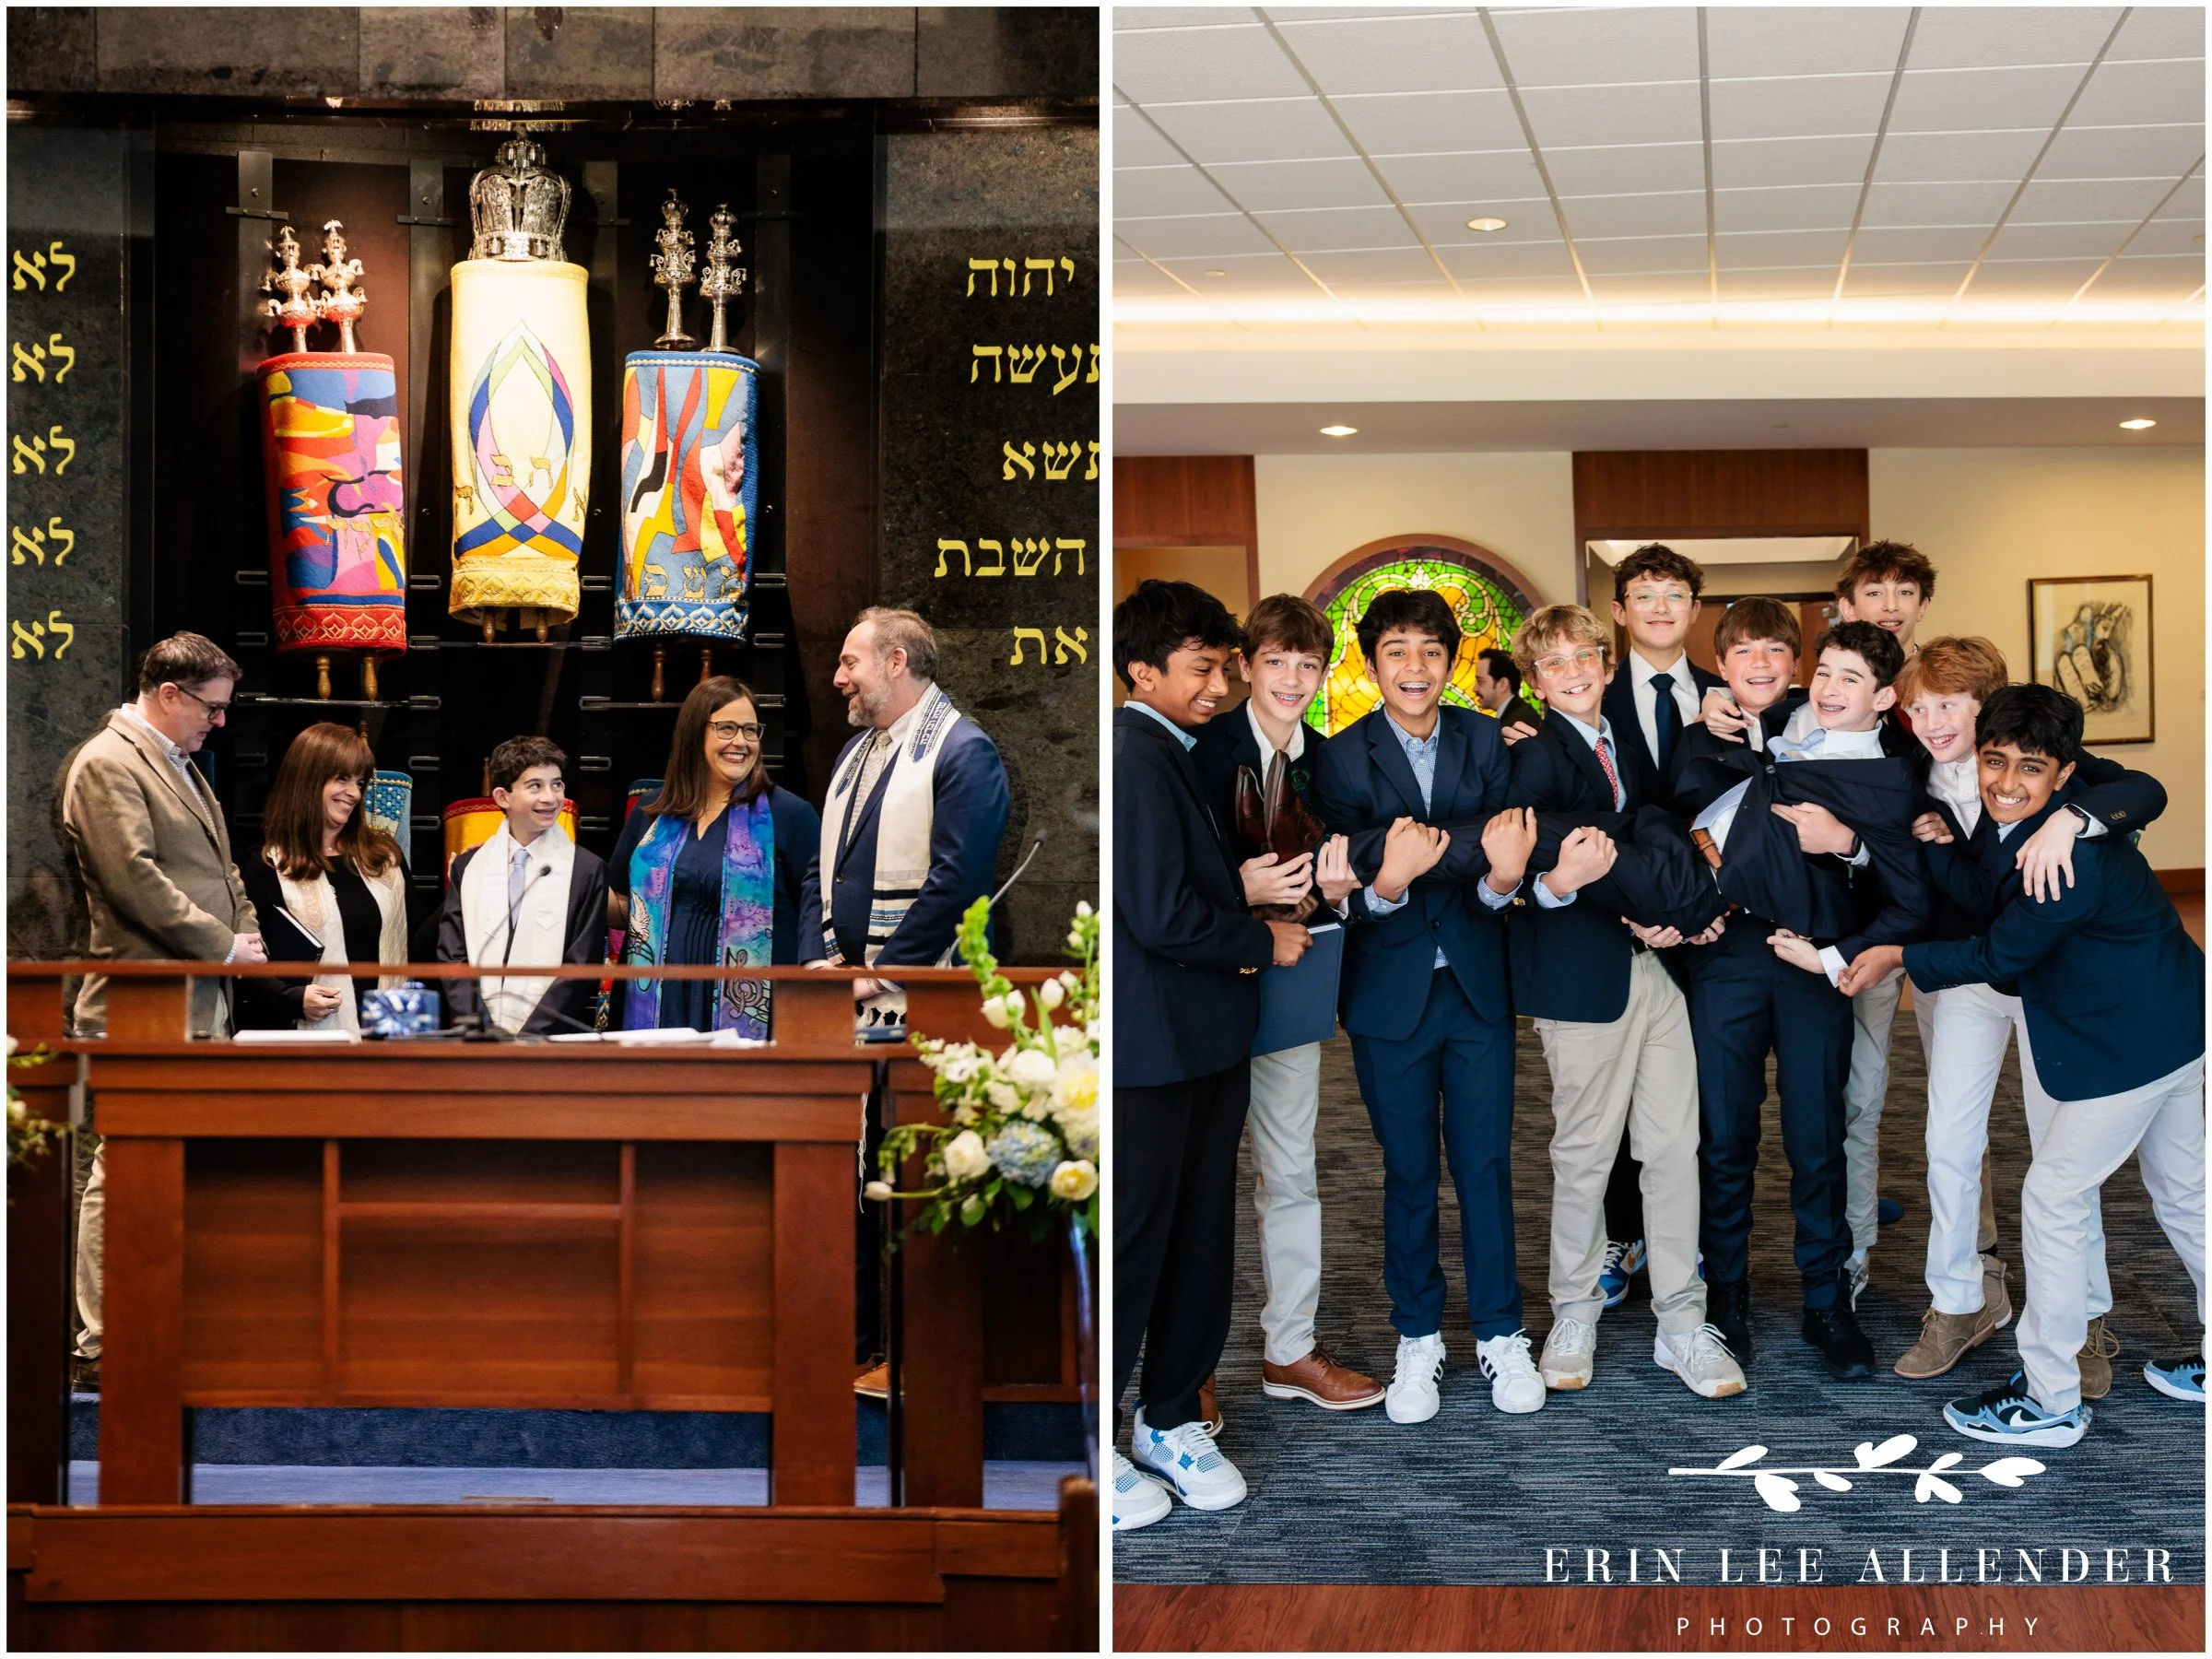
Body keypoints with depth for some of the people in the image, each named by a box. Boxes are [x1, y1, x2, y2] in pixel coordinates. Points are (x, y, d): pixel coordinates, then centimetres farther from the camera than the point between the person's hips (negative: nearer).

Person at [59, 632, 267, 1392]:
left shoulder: (180, 765, 20)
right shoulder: (106, 765, -10)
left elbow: (220, 868, 25)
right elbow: (136, 878, -19)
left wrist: (246, 936, 7)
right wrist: (224, 946, -15)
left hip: (203, 1005, 10)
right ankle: (100, 1349, -2)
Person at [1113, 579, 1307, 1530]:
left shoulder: (1177, 755, 16)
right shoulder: (1135, 758, -18)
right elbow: (1163, 916, -24)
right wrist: (1264, 941, -10)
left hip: (1206, 1041, 10)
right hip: (1151, 1050, -10)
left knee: (1200, 1235, 15)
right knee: (1134, 1238, 0)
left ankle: (1171, 1419, 28)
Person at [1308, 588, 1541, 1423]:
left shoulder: (1485, 742, -2)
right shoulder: (1343, 757, -8)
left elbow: (1499, 873, -9)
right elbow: (1344, 896, -14)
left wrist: (1501, 877, -33)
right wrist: (1388, 883, -36)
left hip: (1478, 984, 1)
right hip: (1390, 989, -1)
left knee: (1486, 1164, 8)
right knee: (1408, 1172, 10)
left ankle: (1499, 1333, 22)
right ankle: (1417, 1338, 24)